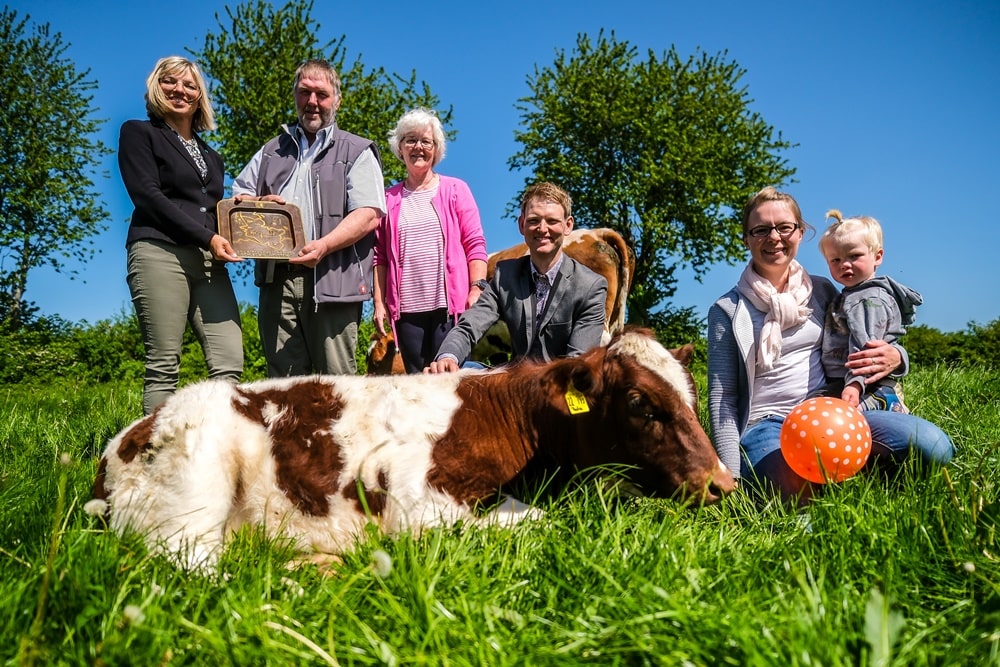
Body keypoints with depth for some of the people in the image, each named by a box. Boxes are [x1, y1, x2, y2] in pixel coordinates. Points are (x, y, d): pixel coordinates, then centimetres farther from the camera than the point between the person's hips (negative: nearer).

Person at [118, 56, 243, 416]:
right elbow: (147, 194, -3)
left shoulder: (210, 155, 27)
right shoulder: (139, 133, 11)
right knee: (163, 369, -7)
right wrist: (207, 237, -12)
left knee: (230, 366, -9)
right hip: (160, 254, -5)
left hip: (209, 262, 5)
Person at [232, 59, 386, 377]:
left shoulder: (357, 152, 8)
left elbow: (369, 215, -6)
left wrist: (323, 246, -20)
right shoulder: (272, 150, 25)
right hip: (277, 279, 5)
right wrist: (257, 203, 2)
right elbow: (236, 195, 26)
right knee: (283, 382, 5)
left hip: (331, 282, -4)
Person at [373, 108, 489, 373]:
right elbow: (380, 255, 10)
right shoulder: (389, 199, 12)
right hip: (406, 309, 2)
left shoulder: (455, 190, 9)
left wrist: (476, 289, -8)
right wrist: (379, 302, 3)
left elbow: (475, 244, 3)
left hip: (449, 305, -2)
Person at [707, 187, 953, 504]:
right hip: (766, 426, -3)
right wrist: (732, 479, -9)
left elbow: (858, 348, 21)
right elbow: (722, 398, 0)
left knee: (933, 445, -22)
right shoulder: (727, 310, 2)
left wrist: (895, 357, -5)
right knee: (806, 490, -36)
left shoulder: (821, 290, 13)